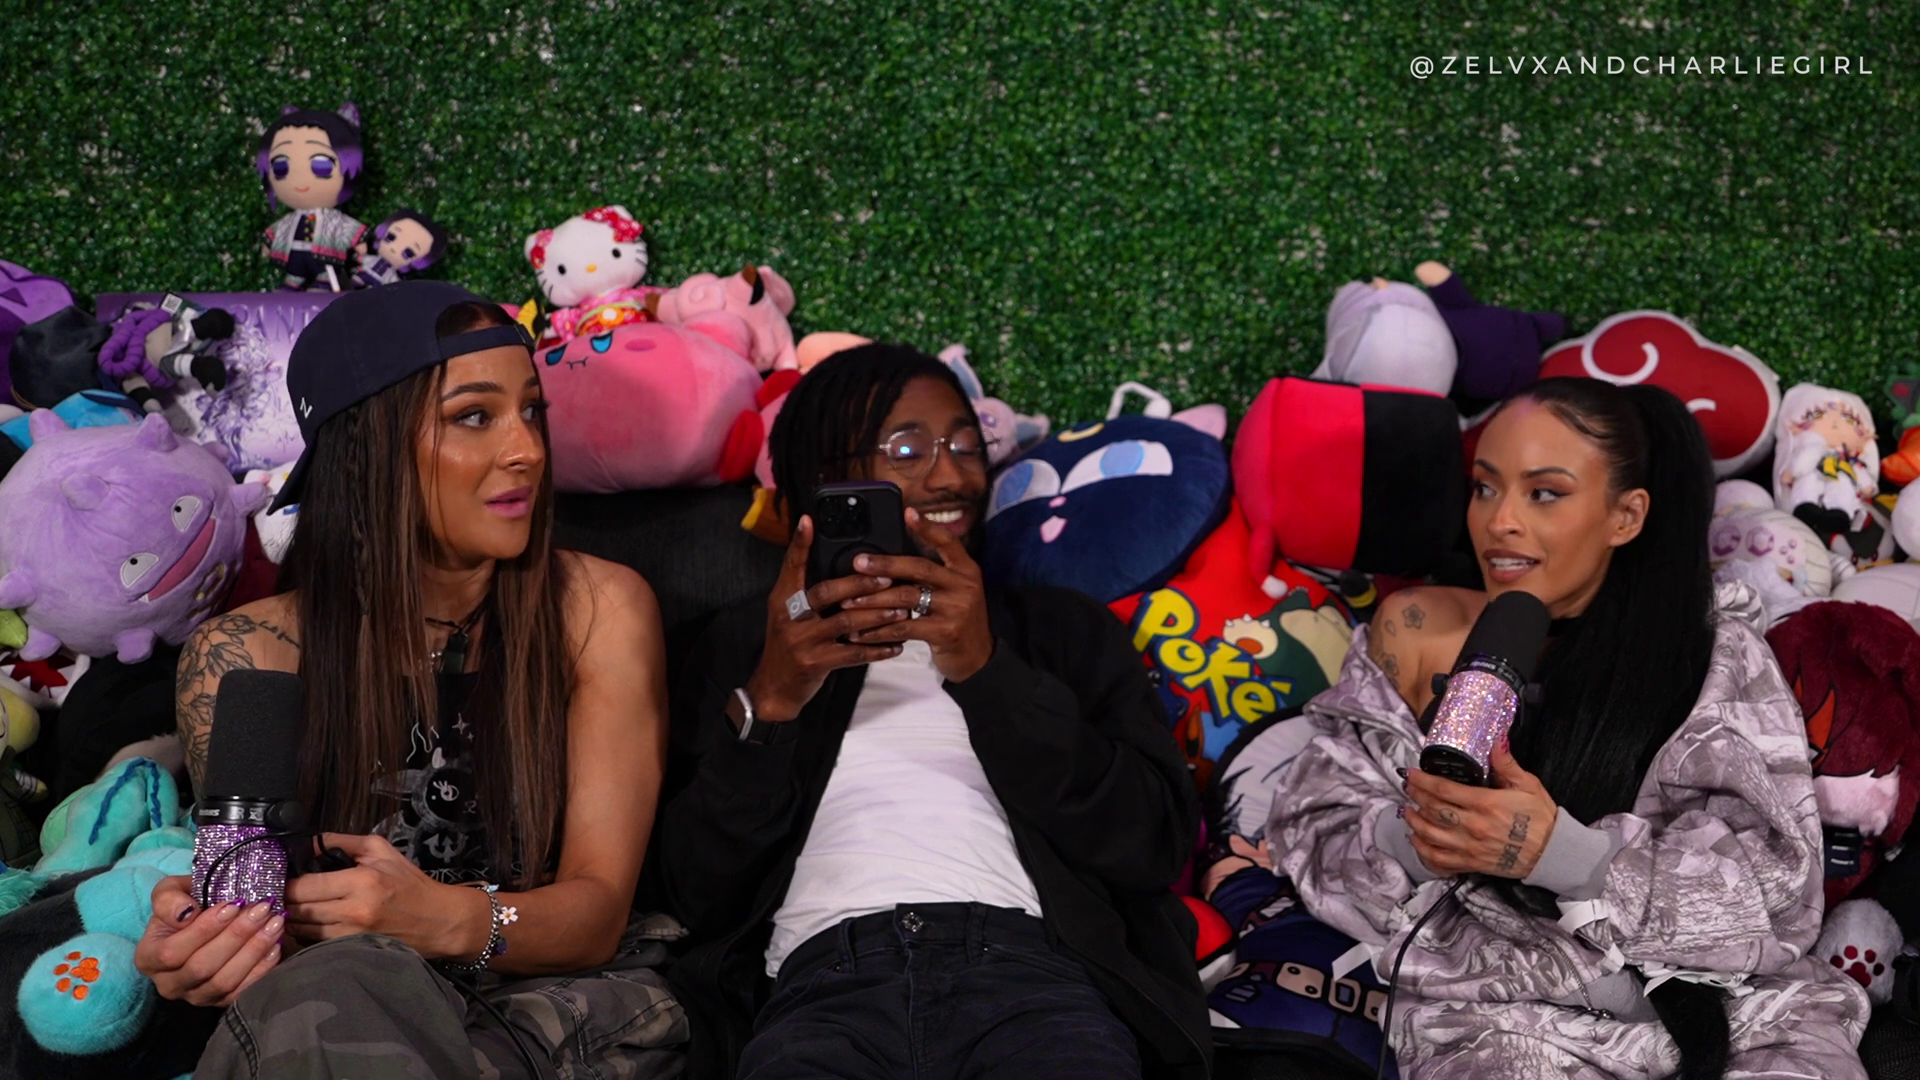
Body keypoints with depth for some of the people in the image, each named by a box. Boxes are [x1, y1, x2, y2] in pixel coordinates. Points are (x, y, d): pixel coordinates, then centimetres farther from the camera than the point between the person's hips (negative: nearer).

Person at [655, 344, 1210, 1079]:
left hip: (1027, 965, 1)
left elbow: (1155, 847, 6)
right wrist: (766, 705, -5)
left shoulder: (1065, 629, 22)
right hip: (826, 983, 0)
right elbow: (696, 893, 11)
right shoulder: (745, 646, 21)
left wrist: (987, 672, -4)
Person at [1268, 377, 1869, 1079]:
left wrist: (1560, 852, -23)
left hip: (1724, 996, 1)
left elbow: (1773, 894, -8)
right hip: (1501, 1002, -1)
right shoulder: (1418, 633, 5)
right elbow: (1319, 832, 4)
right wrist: (1413, 845, -19)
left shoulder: (1717, 649, 1)